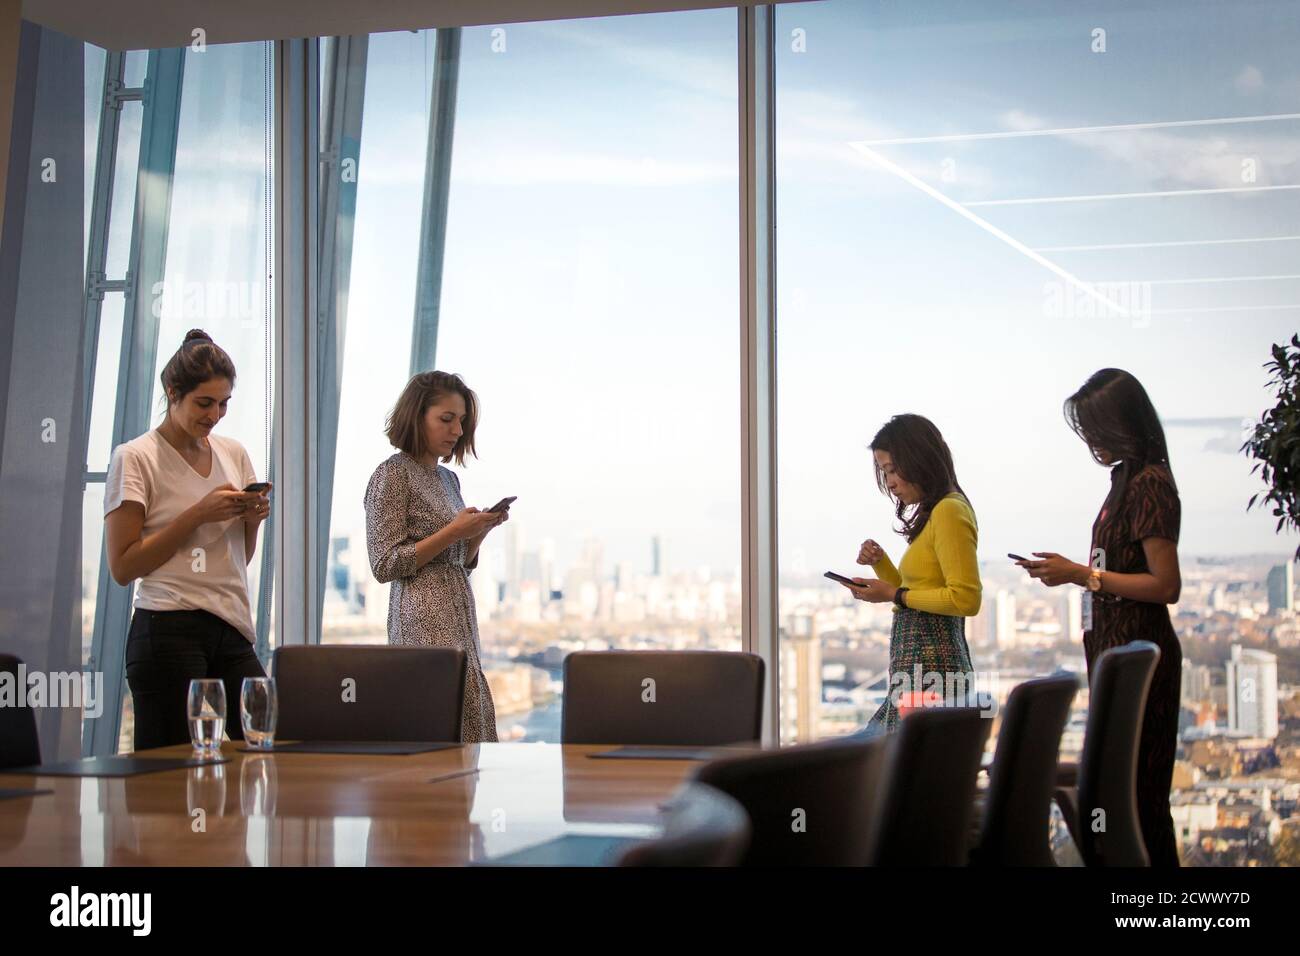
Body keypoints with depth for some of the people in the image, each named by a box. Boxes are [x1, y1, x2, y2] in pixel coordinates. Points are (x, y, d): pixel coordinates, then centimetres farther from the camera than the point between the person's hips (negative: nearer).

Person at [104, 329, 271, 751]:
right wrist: (198, 514, -14)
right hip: (168, 632, -6)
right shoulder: (135, 458, -3)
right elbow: (122, 566, -9)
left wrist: (251, 518, 1)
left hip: (232, 630, 6)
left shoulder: (234, 454, 14)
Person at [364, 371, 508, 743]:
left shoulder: (448, 478, 18)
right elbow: (385, 565, -11)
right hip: (424, 618, -8)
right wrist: (453, 531, -14)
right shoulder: (393, 475, -6)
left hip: (459, 615, 8)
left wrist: (480, 530, 3)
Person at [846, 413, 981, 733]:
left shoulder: (949, 511, -11)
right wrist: (879, 563, 11)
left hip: (930, 668, -10)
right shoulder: (933, 513, 18)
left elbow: (966, 598, -18)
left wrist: (894, 594, -13)